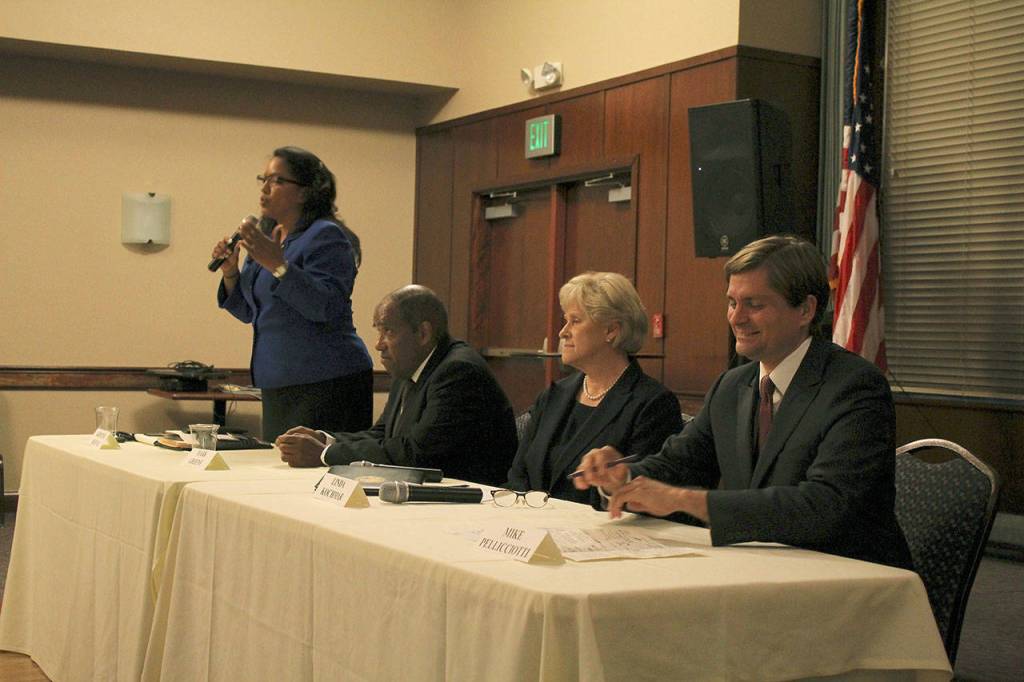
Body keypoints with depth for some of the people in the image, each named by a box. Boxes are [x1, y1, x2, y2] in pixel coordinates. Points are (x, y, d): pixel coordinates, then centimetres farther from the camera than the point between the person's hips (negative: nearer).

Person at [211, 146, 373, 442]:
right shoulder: (269, 237, 14)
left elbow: (327, 306, -23)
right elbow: (249, 311, 20)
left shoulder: (326, 236, -10)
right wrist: (230, 272, 4)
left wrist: (278, 265, -27)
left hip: (326, 385, -9)